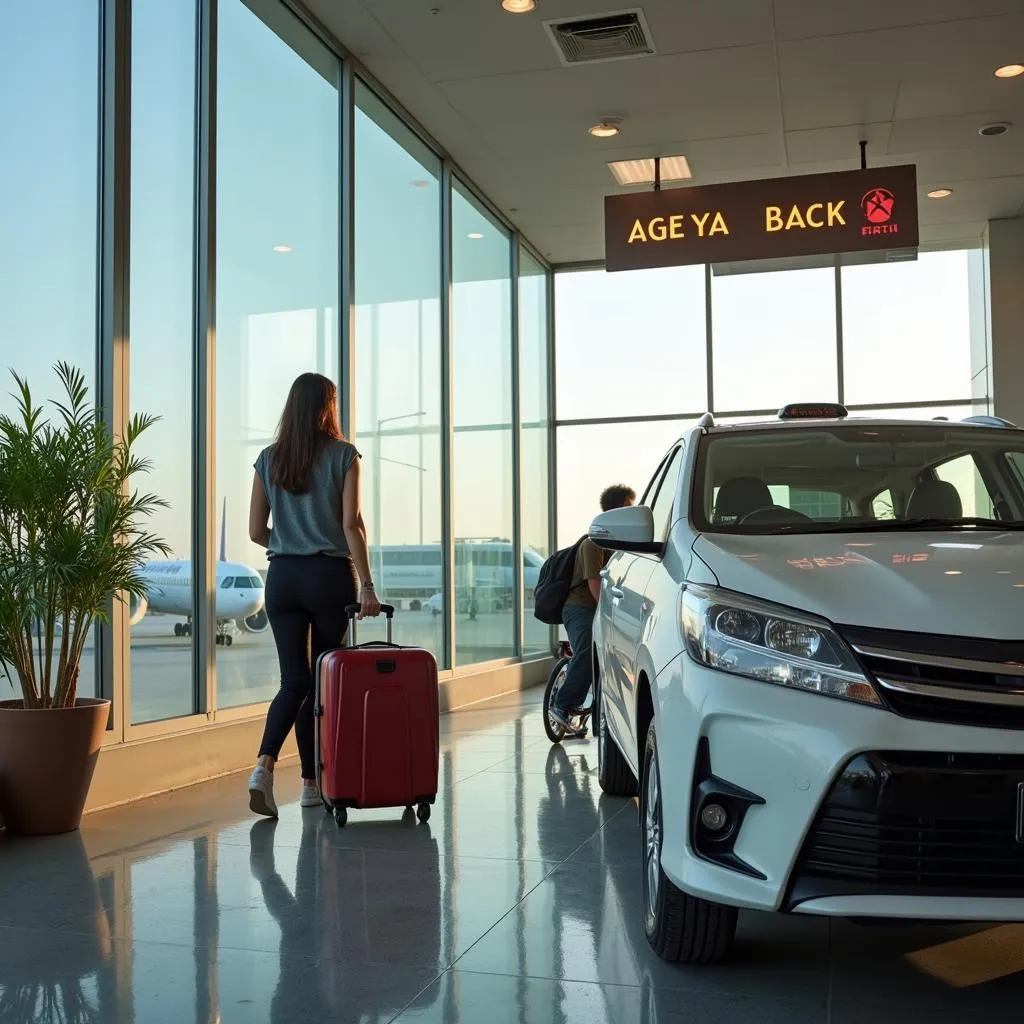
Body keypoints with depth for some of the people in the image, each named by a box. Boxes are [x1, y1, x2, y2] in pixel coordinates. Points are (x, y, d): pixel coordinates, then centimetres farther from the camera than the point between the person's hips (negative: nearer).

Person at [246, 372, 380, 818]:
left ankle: (264, 764, -16)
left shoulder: (269, 459, 6)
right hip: (330, 575, -3)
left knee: (294, 680, 5)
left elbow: (256, 530, 6)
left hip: (282, 577, 3)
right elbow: (351, 524, -10)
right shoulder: (343, 455, -4)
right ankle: (312, 782, 14)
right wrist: (367, 586, -8)